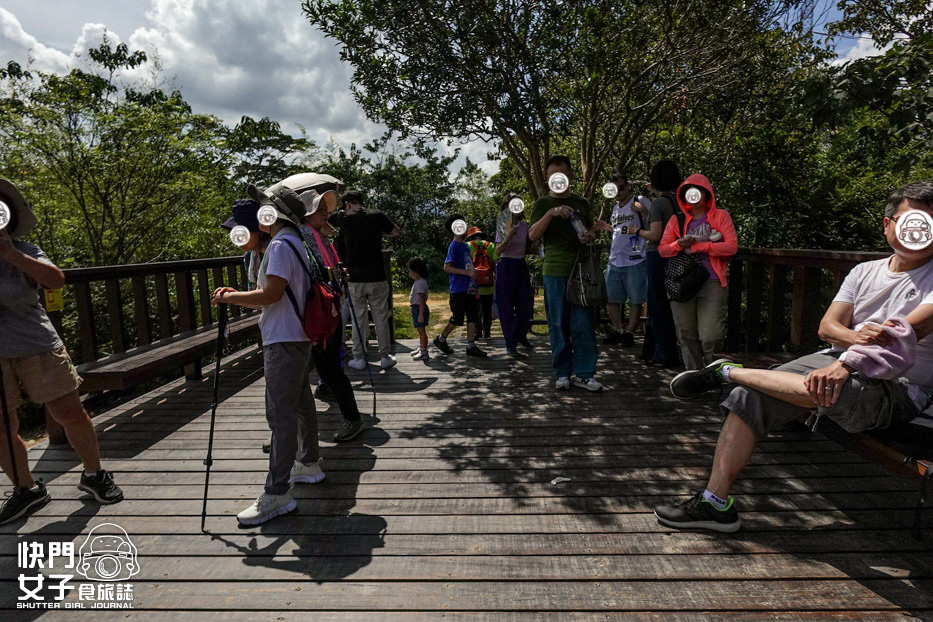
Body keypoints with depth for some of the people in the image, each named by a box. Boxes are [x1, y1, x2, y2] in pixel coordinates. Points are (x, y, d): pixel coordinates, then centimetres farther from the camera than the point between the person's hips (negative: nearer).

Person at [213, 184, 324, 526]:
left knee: (281, 414, -9)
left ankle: (277, 494, -3)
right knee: (300, 404, 19)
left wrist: (231, 297, -10)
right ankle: (309, 464, 33)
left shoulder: (281, 245, -15)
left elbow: (271, 294, -23)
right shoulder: (293, 243, 18)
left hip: (284, 343, -11)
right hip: (296, 338, 11)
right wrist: (237, 296, 17)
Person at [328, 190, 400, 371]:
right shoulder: (377, 215, 2)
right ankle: (385, 357, 15)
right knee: (381, 318, 8)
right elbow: (396, 232, 16)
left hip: (354, 279, 0)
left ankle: (359, 359, 13)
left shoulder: (343, 217, -1)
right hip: (377, 277, 0)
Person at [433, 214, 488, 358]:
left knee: (473, 316, 5)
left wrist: (473, 275, 17)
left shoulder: (465, 245, 15)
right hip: (458, 288, -8)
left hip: (469, 288, 8)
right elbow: (447, 267, -17)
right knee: (457, 319, -1)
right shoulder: (454, 246, -10)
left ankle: (471, 346, 10)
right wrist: (467, 272, -21)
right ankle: (441, 339, 18)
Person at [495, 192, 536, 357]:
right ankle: (510, 344, 6)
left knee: (526, 304, 7)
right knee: (506, 306, -1)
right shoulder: (503, 226, -5)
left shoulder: (524, 226, 7)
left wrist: (538, 245, -5)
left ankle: (521, 335, 30)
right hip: (506, 266, -4)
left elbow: (528, 248, 15)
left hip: (521, 266, 5)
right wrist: (508, 236, -25)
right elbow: (497, 251, -12)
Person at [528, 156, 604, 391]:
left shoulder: (582, 203, 16)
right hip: (554, 271, -2)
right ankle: (563, 373, 13)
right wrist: (551, 213, -18)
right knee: (558, 325, 2)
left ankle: (584, 374, 6)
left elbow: (590, 230, 26)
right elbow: (533, 235, -5)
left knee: (584, 324, -2)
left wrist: (588, 236, 2)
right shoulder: (543, 204, 7)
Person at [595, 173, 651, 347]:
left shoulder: (640, 201, -5)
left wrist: (643, 210, -23)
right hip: (614, 260, 7)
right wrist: (609, 227, 13)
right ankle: (617, 331, 24)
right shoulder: (615, 208, 17)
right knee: (610, 298, 10)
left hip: (635, 260, -7)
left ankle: (630, 332, 13)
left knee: (635, 300, 2)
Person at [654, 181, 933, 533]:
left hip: (895, 389, -5)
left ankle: (726, 373, -15)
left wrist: (847, 363, -32)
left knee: (826, 390, -41)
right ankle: (715, 502, -13)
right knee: (750, 397, -15)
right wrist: (855, 337, -20)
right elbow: (827, 326, 4)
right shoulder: (865, 271, 15)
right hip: (840, 363, 6)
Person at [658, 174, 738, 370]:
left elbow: (732, 246, -5)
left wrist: (697, 246, -9)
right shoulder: (676, 219, 15)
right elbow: (662, 249, 9)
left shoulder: (720, 216, 8)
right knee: (686, 335, 5)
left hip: (711, 283, -3)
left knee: (710, 336, -8)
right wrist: (679, 244, -11)